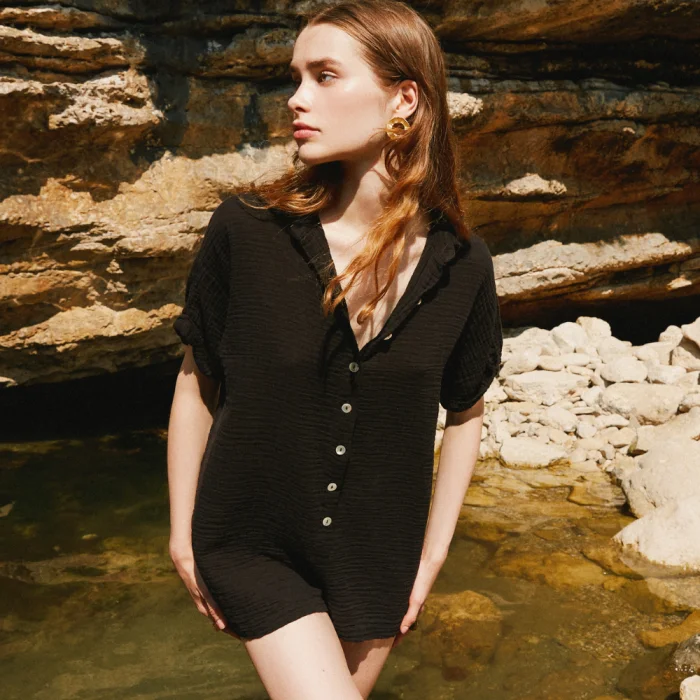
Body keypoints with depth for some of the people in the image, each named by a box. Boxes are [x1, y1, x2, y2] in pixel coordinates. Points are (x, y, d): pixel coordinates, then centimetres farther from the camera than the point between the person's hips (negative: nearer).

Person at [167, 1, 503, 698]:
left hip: (376, 563, 3)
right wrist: (181, 533, 0)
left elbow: (465, 414, 4)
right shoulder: (245, 230, -16)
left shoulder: (461, 267, -11)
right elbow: (197, 382, -5)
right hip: (254, 547, -2)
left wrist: (433, 553, 4)